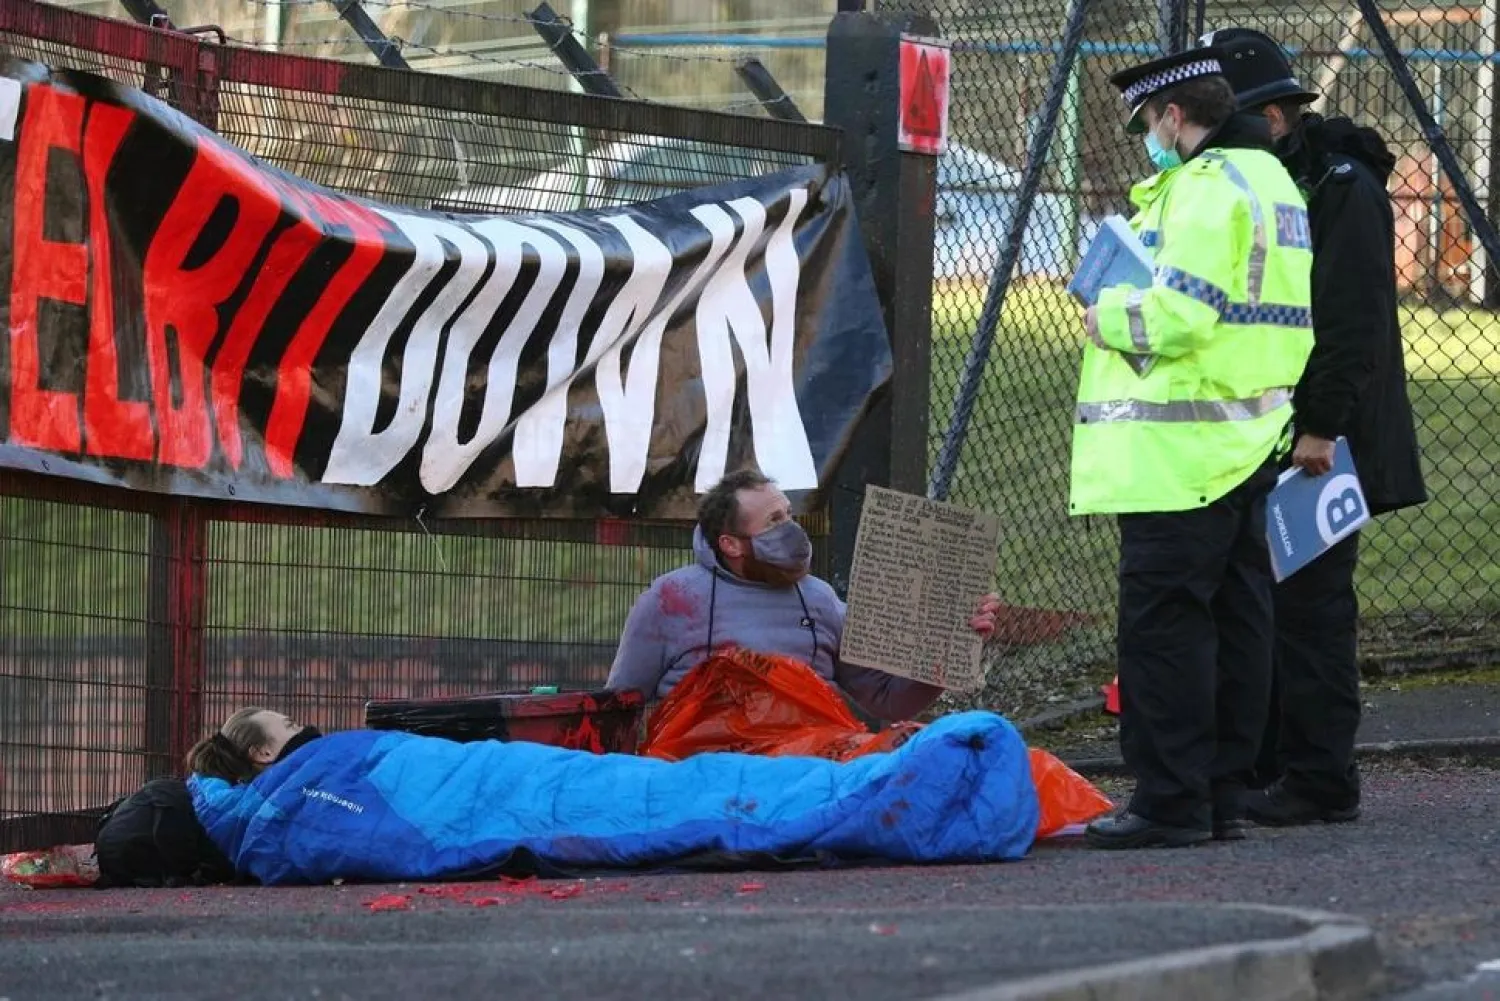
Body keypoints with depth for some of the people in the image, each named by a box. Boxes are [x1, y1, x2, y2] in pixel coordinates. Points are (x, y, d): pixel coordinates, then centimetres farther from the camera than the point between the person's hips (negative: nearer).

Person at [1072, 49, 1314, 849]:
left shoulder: (1205, 189, -14)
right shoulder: (1272, 183, 18)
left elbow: (1178, 316, -23)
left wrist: (1107, 316, -5)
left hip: (1180, 451, -10)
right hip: (1249, 444, 10)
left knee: (1161, 624, -7)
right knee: (1233, 622, 11)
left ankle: (1170, 804, -8)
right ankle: (1221, 798, 15)